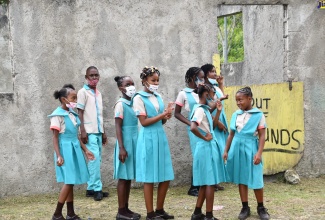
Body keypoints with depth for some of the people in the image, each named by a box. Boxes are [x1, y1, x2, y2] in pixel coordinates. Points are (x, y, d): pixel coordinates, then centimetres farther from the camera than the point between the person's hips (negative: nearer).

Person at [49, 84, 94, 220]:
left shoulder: (72, 114, 10)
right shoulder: (58, 115, -13)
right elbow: (55, 137, -14)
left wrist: (85, 150, 17)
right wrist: (58, 156, -21)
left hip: (75, 149, 7)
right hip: (66, 150, -7)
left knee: (70, 182, 10)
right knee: (69, 182, -7)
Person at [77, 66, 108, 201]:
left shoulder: (98, 93, 17)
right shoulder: (83, 92, -3)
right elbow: (80, 112, -7)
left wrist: (103, 132, 18)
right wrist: (83, 131, -15)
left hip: (98, 131, 7)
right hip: (89, 131, -7)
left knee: (96, 160, 6)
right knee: (94, 158, -12)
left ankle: (91, 188, 11)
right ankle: (96, 188, -9)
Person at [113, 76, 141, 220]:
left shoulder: (133, 103, 12)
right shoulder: (120, 104, -10)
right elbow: (118, 127, -14)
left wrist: (135, 144, 17)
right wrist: (121, 148, -19)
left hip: (133, 143, 8)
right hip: (125, 143, -8)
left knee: (129, 177, 11)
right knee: (123, 177, -3)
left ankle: (126, 208, 17)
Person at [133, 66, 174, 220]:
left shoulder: (158, 97, 13)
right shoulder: (139, 98, -7)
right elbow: (144, 122, -13)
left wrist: (166, 116, -6)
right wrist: (162, 115, -16)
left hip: (161, 137, 7)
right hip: (148, 139, -7)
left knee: (166, 177, 8)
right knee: (149, 178, 0)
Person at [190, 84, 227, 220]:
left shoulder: (205, 109, 14)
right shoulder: (200, 110, -16)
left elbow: (212, 126, 21)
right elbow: (193, 128, -31)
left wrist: (218, 111, 12)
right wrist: (204, 137, -18)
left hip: (210, 147, 10)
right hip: (206, 147, -10)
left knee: (205, 182, 14)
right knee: (210, 182, -4)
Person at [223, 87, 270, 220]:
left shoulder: (258, 115, -5)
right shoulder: (235, 115, 8)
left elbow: (262, 136, -7)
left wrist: (259, 153, -14)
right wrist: (226, 150, 12)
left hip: (251, 148, -4)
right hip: (237, 148, 4)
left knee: (256, 179, -1)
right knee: (241, 179, 8)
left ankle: (261, 208, 16)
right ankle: (245, 208, 17)